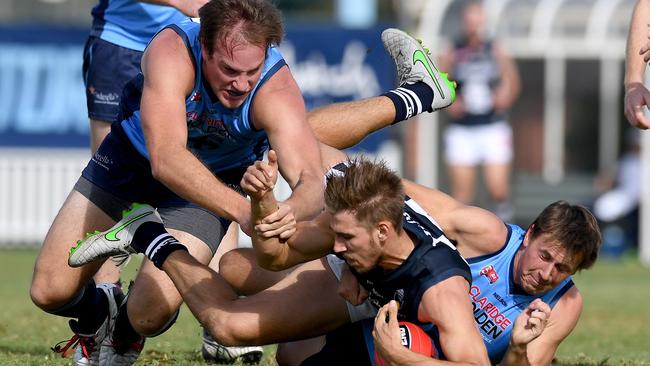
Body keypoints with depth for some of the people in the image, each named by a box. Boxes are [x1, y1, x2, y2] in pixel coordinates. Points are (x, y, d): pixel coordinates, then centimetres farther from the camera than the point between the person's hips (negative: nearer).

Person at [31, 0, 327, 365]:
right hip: (131, 156, 0)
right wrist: (242, 210, -64)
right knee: (50, 291, -8)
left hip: (217, 178, 0)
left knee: (151, 313, -20)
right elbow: (166, 159, -50)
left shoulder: (276, 88, -34)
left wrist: (289, 211, -68)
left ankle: (124, 335, 20)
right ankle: (99, 312, 30)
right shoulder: (172, 51, -38)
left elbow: (310, 179, -43)